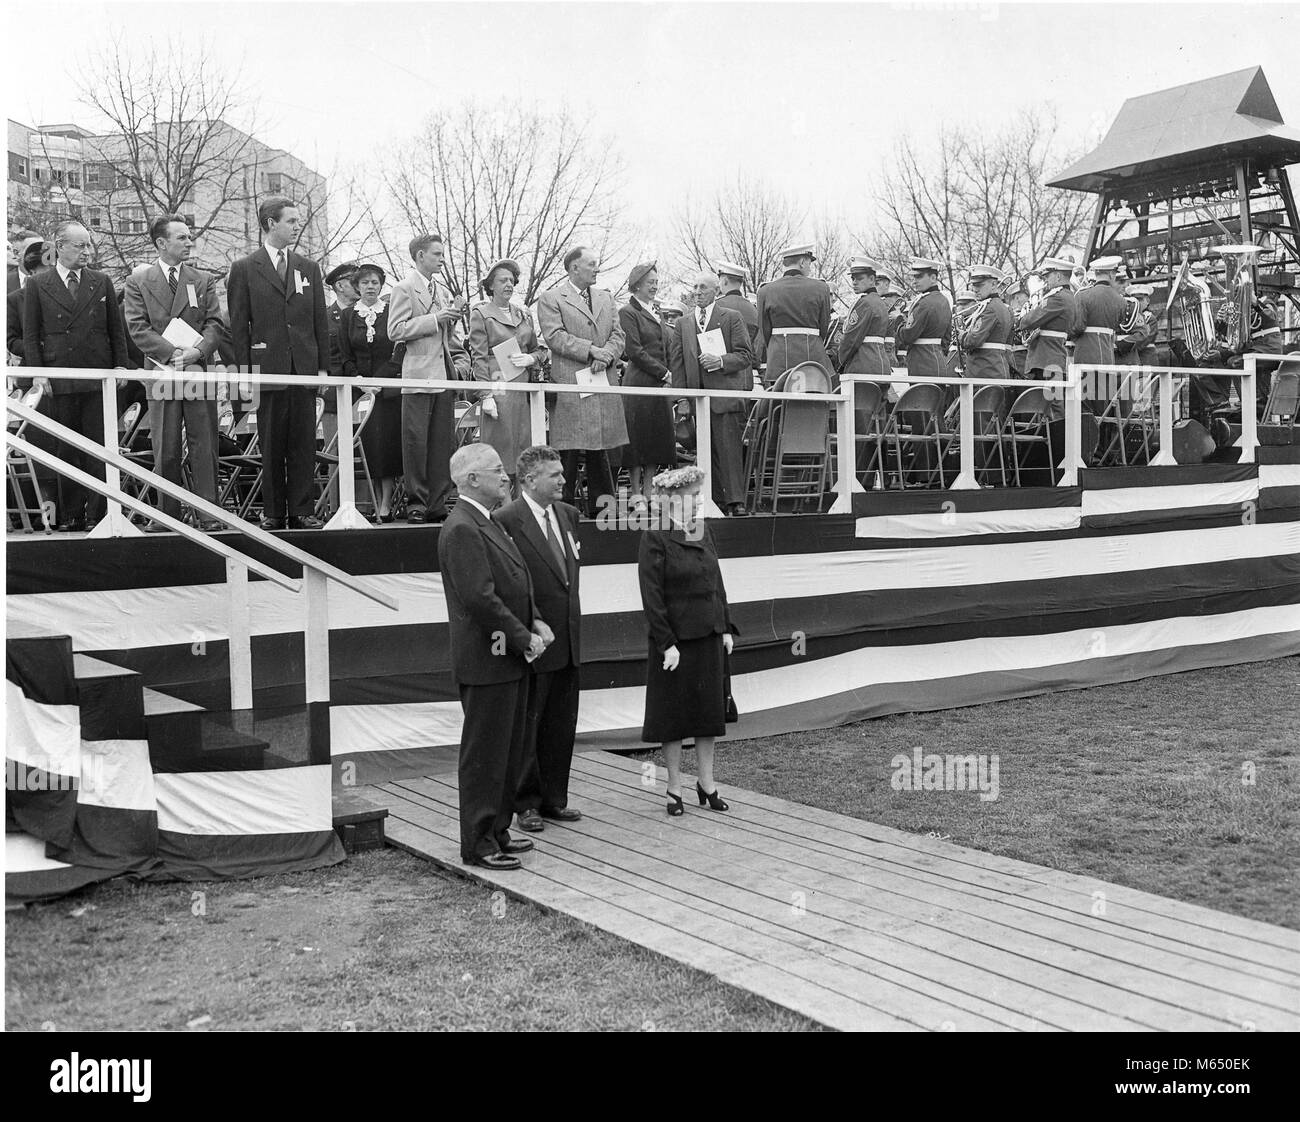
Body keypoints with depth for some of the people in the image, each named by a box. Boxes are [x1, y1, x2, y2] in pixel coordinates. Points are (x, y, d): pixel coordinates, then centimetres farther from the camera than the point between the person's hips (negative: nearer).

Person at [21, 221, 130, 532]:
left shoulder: (102, 282, 10)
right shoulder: (37, 285, 5)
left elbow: (117, 329, 12)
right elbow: (30, 334, 5)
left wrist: (120, 364, 2)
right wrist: (38, 372, -4)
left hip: (99, 378, 1)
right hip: (60, 380, -1)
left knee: (98, 448, 0)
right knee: (67, 451, 5)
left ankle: (96, 515, 5)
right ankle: (70, 515, 12)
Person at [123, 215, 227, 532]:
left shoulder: (202, 280, 13)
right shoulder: (138, 281, 7)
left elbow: (214, 323, 5)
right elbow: (137, 327, -1)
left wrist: (198, 351, -13)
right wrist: (171, 353, -13)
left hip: (199, 371, 1)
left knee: (204, 447, -1)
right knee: (165, 449, 2)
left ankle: (208, 513, 1)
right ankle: (167, 514, 10)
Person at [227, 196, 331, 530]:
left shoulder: (309, 268, 14)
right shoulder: (244, 269, 4)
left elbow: (321, 322, 14)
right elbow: (238, 326, 2)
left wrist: (323, 367, 6)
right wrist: (244, 370, -5)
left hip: (305, 370, 3)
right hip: (267, 370, -3)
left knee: (303, 445, 2)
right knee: (271, 447, 2)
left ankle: (301, 511, 7)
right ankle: (273, 513, 9)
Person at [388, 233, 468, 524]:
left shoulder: (439, 291, 21)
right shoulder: (404, 289, -2)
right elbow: (395, 331, -12)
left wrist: (452, 317, 10)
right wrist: (435, 318, -14)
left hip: (444, 377, 7)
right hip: (418, 377, -7)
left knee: (443, 443, 5)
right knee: (416, 442, -5)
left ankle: (437, 505, 9)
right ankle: (416, 504, 1)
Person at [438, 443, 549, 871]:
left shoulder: (486, 523, 16)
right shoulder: (461, 529, -17)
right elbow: (480, 598, -23)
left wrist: (532, 622, 7)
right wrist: (524, 638, -16)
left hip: (509, 658, 10)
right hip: (486, 659, -10)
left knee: (508, 750, 17)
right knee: (484, 754, -2)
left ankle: (496, 830, 28)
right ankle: (477, 844, 7)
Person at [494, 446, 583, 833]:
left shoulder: (568, 514, 11)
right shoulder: (506, 520, -14)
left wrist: (573, 620, 15)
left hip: (568, 638, 7)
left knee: (562, 725, 14)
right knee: (526, 725, 5)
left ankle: (553, 799, 25)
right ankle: (525, 804, 16)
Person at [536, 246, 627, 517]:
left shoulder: (606, 298, 20)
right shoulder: (551, 299, 1)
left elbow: (618, 334, 13)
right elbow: (554, 336, -11)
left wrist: (606, 356, -7)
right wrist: (592, 350, -14)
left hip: (603, 384, 6)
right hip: (570, 385, -6)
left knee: (600, 449, 8)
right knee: (568, 451, -6)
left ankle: (600, 508, 14)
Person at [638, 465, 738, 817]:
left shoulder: (703, 533, 8)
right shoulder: (655, 539, -13)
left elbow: (716, 583, 13)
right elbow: (651, 596, -15)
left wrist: (726, 628, 7)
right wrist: (667, 644, -17)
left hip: (709, 637, 6)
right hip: (675, 639, -6)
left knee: (710, 709, 12)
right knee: (674, 713, 5)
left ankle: (706, 782, 25)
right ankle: (675, 788, 17)